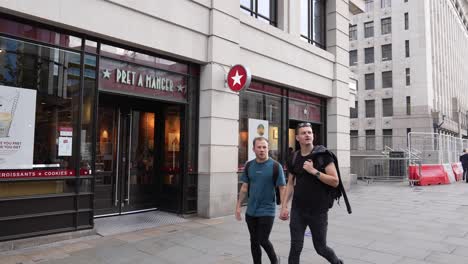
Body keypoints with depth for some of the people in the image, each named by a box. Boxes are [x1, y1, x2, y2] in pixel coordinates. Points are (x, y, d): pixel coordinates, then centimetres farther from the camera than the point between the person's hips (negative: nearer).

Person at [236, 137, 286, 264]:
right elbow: (244, 187, 9)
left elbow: (282, 188, -8)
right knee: (254, 241, 11)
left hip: (267, 211, -4)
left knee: (263, 240, -1)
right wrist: (238, 206, 7)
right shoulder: (249, 165, 3)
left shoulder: (275, 166, -9)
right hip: (251, 211, 4)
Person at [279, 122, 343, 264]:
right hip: (298, 210, 3)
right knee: (295, 247, 2)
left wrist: (314, 171, -21)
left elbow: (335, 181, -12)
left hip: (318, 211, -3)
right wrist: (284, 206, 3)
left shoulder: (323, 154, -8)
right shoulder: (293, 159, 3)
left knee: (320, 248, 12)